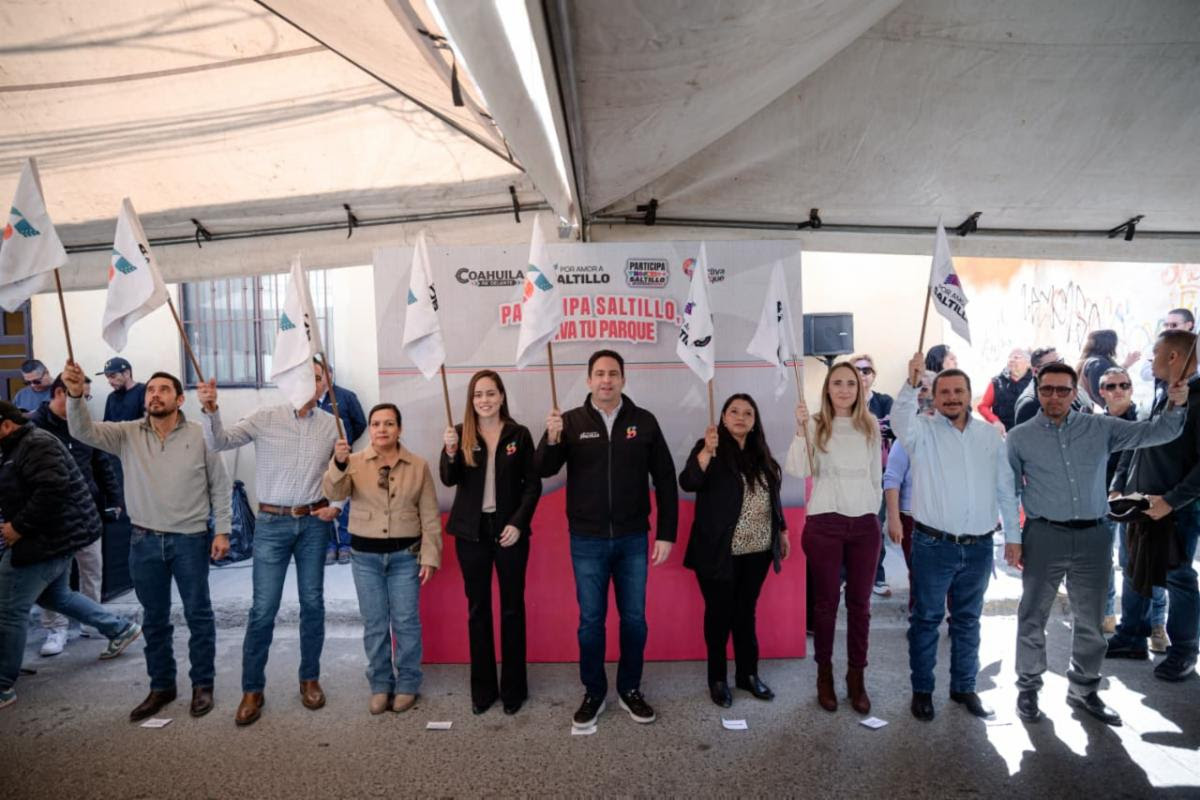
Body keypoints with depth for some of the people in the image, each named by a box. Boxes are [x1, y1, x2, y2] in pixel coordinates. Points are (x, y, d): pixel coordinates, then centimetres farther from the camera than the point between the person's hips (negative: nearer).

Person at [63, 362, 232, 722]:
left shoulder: (200, 435, -5)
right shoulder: (127, 434, 1)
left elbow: (221, 486, -1)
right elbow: (84, 431, -15)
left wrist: (222, 531, -5)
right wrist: (75, 395, -33)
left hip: (190, 540, -2)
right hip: (145, 541, 3)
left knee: (198, 615, 8)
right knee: (154, 619, 15)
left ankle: (203, 684, 24)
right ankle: (161, 687, 31)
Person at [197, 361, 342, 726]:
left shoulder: (332, 424, 3)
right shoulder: (265, 418, -3)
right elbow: (219, 442, -10)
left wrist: (337, 505, -3)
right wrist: (210, 411, -27)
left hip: (314, 522, 2)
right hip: (272, 522, -2)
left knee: (312, 603, 10)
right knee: (263, 608, 0)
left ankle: (310, 678, 25)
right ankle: (252, 690, 15)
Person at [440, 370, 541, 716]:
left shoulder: (519, 434, -1)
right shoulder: (460, 433, 2)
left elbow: (533, 484, -1)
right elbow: (448, 480, -10)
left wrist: (518, 523, -11)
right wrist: (450, 452, -28)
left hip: (510, 530, -1)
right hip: (471, 532, 1)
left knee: (512, 607, 7)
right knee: (477, 608, 9)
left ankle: (514, 687, 20)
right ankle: (482, 687, 21)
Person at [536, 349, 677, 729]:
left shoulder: (644, 422, -1)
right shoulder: (571, 422, -2)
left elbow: (665, 480, 2)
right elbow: (543, 471, -10)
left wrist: (666, 534, -1)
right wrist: (552, 439, -30)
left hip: (633, 539, 1)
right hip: (587, 541, -1)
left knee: (634, 619, 11)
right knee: (591, 621, 9)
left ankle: (630, 690, 30)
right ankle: (593, 693, 27)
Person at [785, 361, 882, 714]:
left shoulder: (870, 425, 5)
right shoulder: (815, 425, -4)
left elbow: (876, 474, 14)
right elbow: (798, 471, -17)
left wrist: (874, 511, 14)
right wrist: (800, 430, -25)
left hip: (865, 524, 3)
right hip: (825, 524, -3)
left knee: (860, 603, 9)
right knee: (826, 602, 7)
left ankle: (856, 677, 23)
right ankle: (824, 675, 22)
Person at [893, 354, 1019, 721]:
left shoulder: (991, 434, 6)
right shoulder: (924, 431, -5)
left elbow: (1005, 488, 11)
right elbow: (901, 422, -29)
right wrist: (912, 383, -44)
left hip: (979, 547, 4)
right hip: (934, 545, -3)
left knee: (968, 620, 17)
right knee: (926, 618, 7)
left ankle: (964, 687, 32)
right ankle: (922, 690, 21)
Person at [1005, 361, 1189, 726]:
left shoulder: (1100, 428, 5)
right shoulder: (1020, 437, -1)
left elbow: (1155, 433, 5)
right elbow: (1008, 491, 1)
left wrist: (1175, 406, -13)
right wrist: (1012, 537, -3)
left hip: (1093, 537, 3)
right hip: (1044, 537, -2)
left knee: (1091, 620, 15)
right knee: (1033, 617, 6)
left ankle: (1083, 689, 33)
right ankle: (1028, 688, 22)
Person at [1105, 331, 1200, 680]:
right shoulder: (1160, 400, 9)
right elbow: (1134, 445, 14)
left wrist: (1171, 501, -21)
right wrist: (1117, 488, 8)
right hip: (1140, 505, 7)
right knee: (1135, 573, 15)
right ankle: (1131, 638, 29)